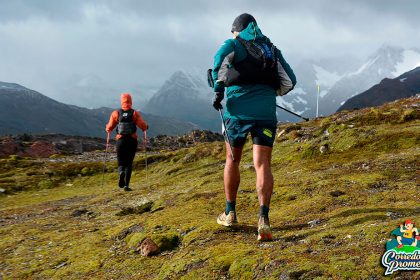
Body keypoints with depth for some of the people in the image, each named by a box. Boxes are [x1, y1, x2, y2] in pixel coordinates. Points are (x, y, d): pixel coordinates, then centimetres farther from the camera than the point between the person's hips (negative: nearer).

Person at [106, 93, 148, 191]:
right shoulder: (135, 113, -2)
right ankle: (126, 185, -1)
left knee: (121, 162, 11)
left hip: (120, 140, 1)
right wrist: (146, 128, 15)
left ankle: (121, 172, -23)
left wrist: (108, 129, 26)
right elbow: (143, 126, -8)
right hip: (132, 140, 0)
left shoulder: (116, 113, 0)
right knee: (129, 163, 8)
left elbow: (109, 127, 3)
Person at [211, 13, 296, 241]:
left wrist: (218, 90, -11)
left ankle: (230, 213, 28)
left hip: (238, 110, -1)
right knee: (262, 165, -4)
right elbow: (290, 82, 15)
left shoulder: (232, 45, 11)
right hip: (265, 112, 1)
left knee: (232, 161, 16)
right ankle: (263, 217, -23)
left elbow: (218, 64, -14)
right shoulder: (272, 49, 21)